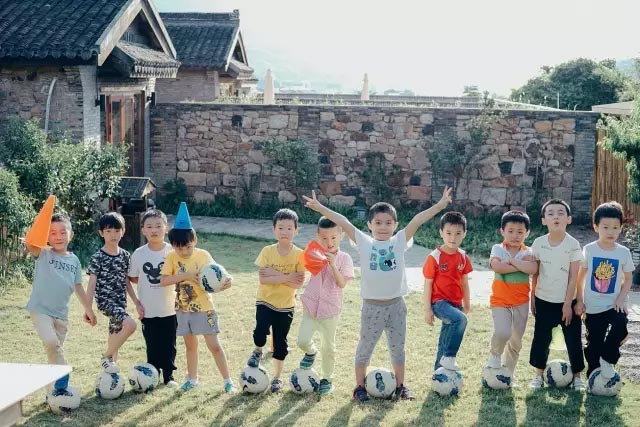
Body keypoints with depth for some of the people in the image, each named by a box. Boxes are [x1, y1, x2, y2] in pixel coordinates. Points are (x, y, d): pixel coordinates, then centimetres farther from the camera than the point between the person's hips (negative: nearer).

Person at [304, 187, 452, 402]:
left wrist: (439, 206, -19)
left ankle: (400, 386, 28)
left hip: (396, 303, 2)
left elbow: (416, 221, -10)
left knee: (397, 347, 14)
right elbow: (343, 222, -10)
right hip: (372, 305, -2)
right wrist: (320, 208, -15)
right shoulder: (364, 243, -2)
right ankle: (359, 386, 23)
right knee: (365, 347, 9)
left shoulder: (399, 241, 0)